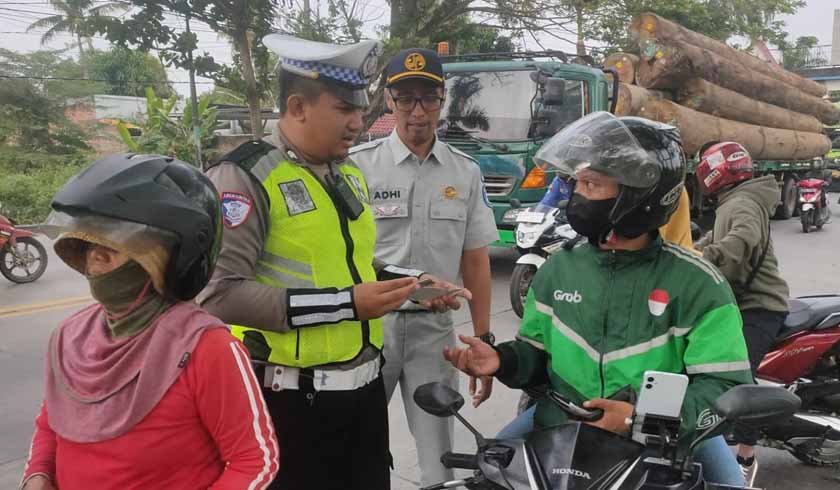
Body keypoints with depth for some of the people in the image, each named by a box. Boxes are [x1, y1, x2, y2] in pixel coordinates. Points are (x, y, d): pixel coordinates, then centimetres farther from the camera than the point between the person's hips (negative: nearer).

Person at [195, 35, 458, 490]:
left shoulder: (350, 174, 12)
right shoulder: (244, 176, -15)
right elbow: (219, 292, -24)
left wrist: (411, 280, 5)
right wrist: (344, 303, -24)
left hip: (365, 387, 8)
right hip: (292, 400, -7)